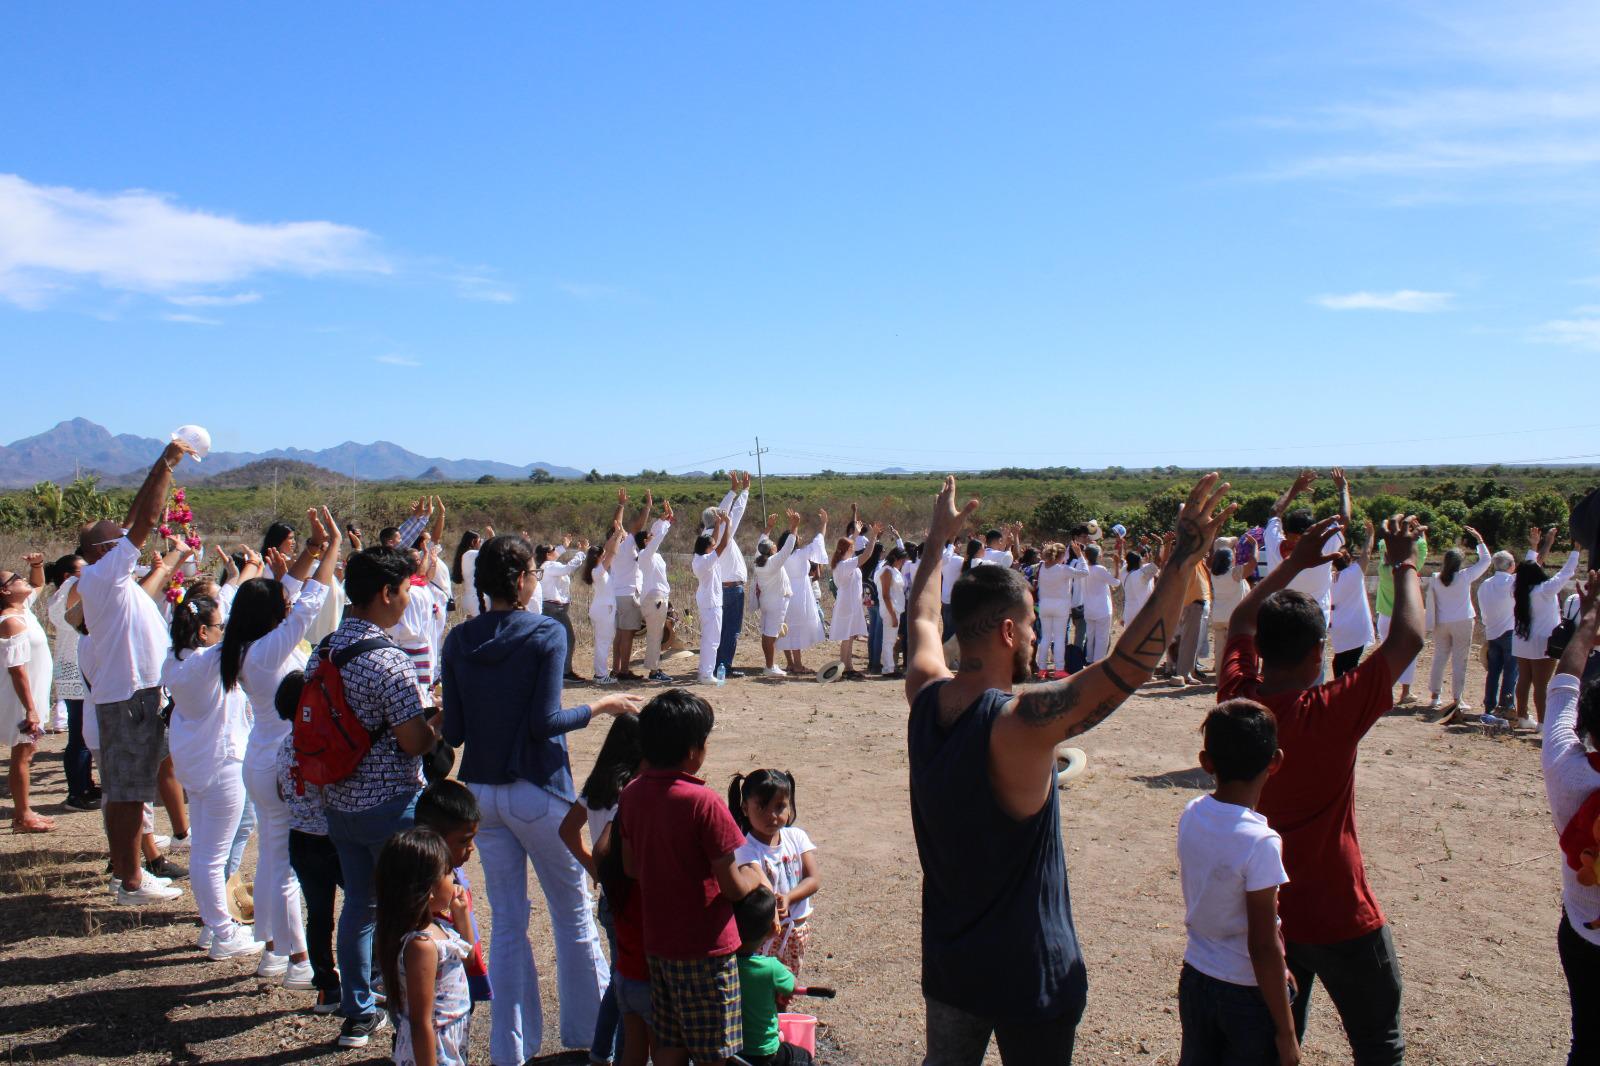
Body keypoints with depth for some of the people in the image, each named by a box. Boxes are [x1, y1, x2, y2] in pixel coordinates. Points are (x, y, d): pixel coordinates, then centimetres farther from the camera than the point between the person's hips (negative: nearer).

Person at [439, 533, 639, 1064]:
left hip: (481, 791, 5)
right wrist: (600, 706, -3)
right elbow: (545, 722, -17)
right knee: (573, 915, 13)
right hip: (537, 791, -4)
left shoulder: (459, 641, 0)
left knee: (507, 922, 14)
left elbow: (453, 732, 0)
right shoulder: (547, 634, -13)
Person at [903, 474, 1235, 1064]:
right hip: (1027, 971, -6)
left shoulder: (924, 698, -6)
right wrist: (1183, 560, -30)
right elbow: (1126, 666, -33)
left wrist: (939, 538, 26)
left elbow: (923, 619, 13)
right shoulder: (1021, 721, -27)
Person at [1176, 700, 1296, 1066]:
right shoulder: (1261, 843, -25)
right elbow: (1263, 947, -21)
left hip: (1194, 980, 6)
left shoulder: (1190, 815, -7)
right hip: (1248, 994, -6)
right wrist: (1286, 1031, -11)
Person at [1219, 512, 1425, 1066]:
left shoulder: (1238, 698, -10)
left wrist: (1295, 562, 10)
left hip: (1262, 911, 6)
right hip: (1336, 917, -5)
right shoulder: (1330, 713, -24)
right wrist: (1403, 563, -4)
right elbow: (1408, 637, -18)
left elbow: (1241, 621, 9)